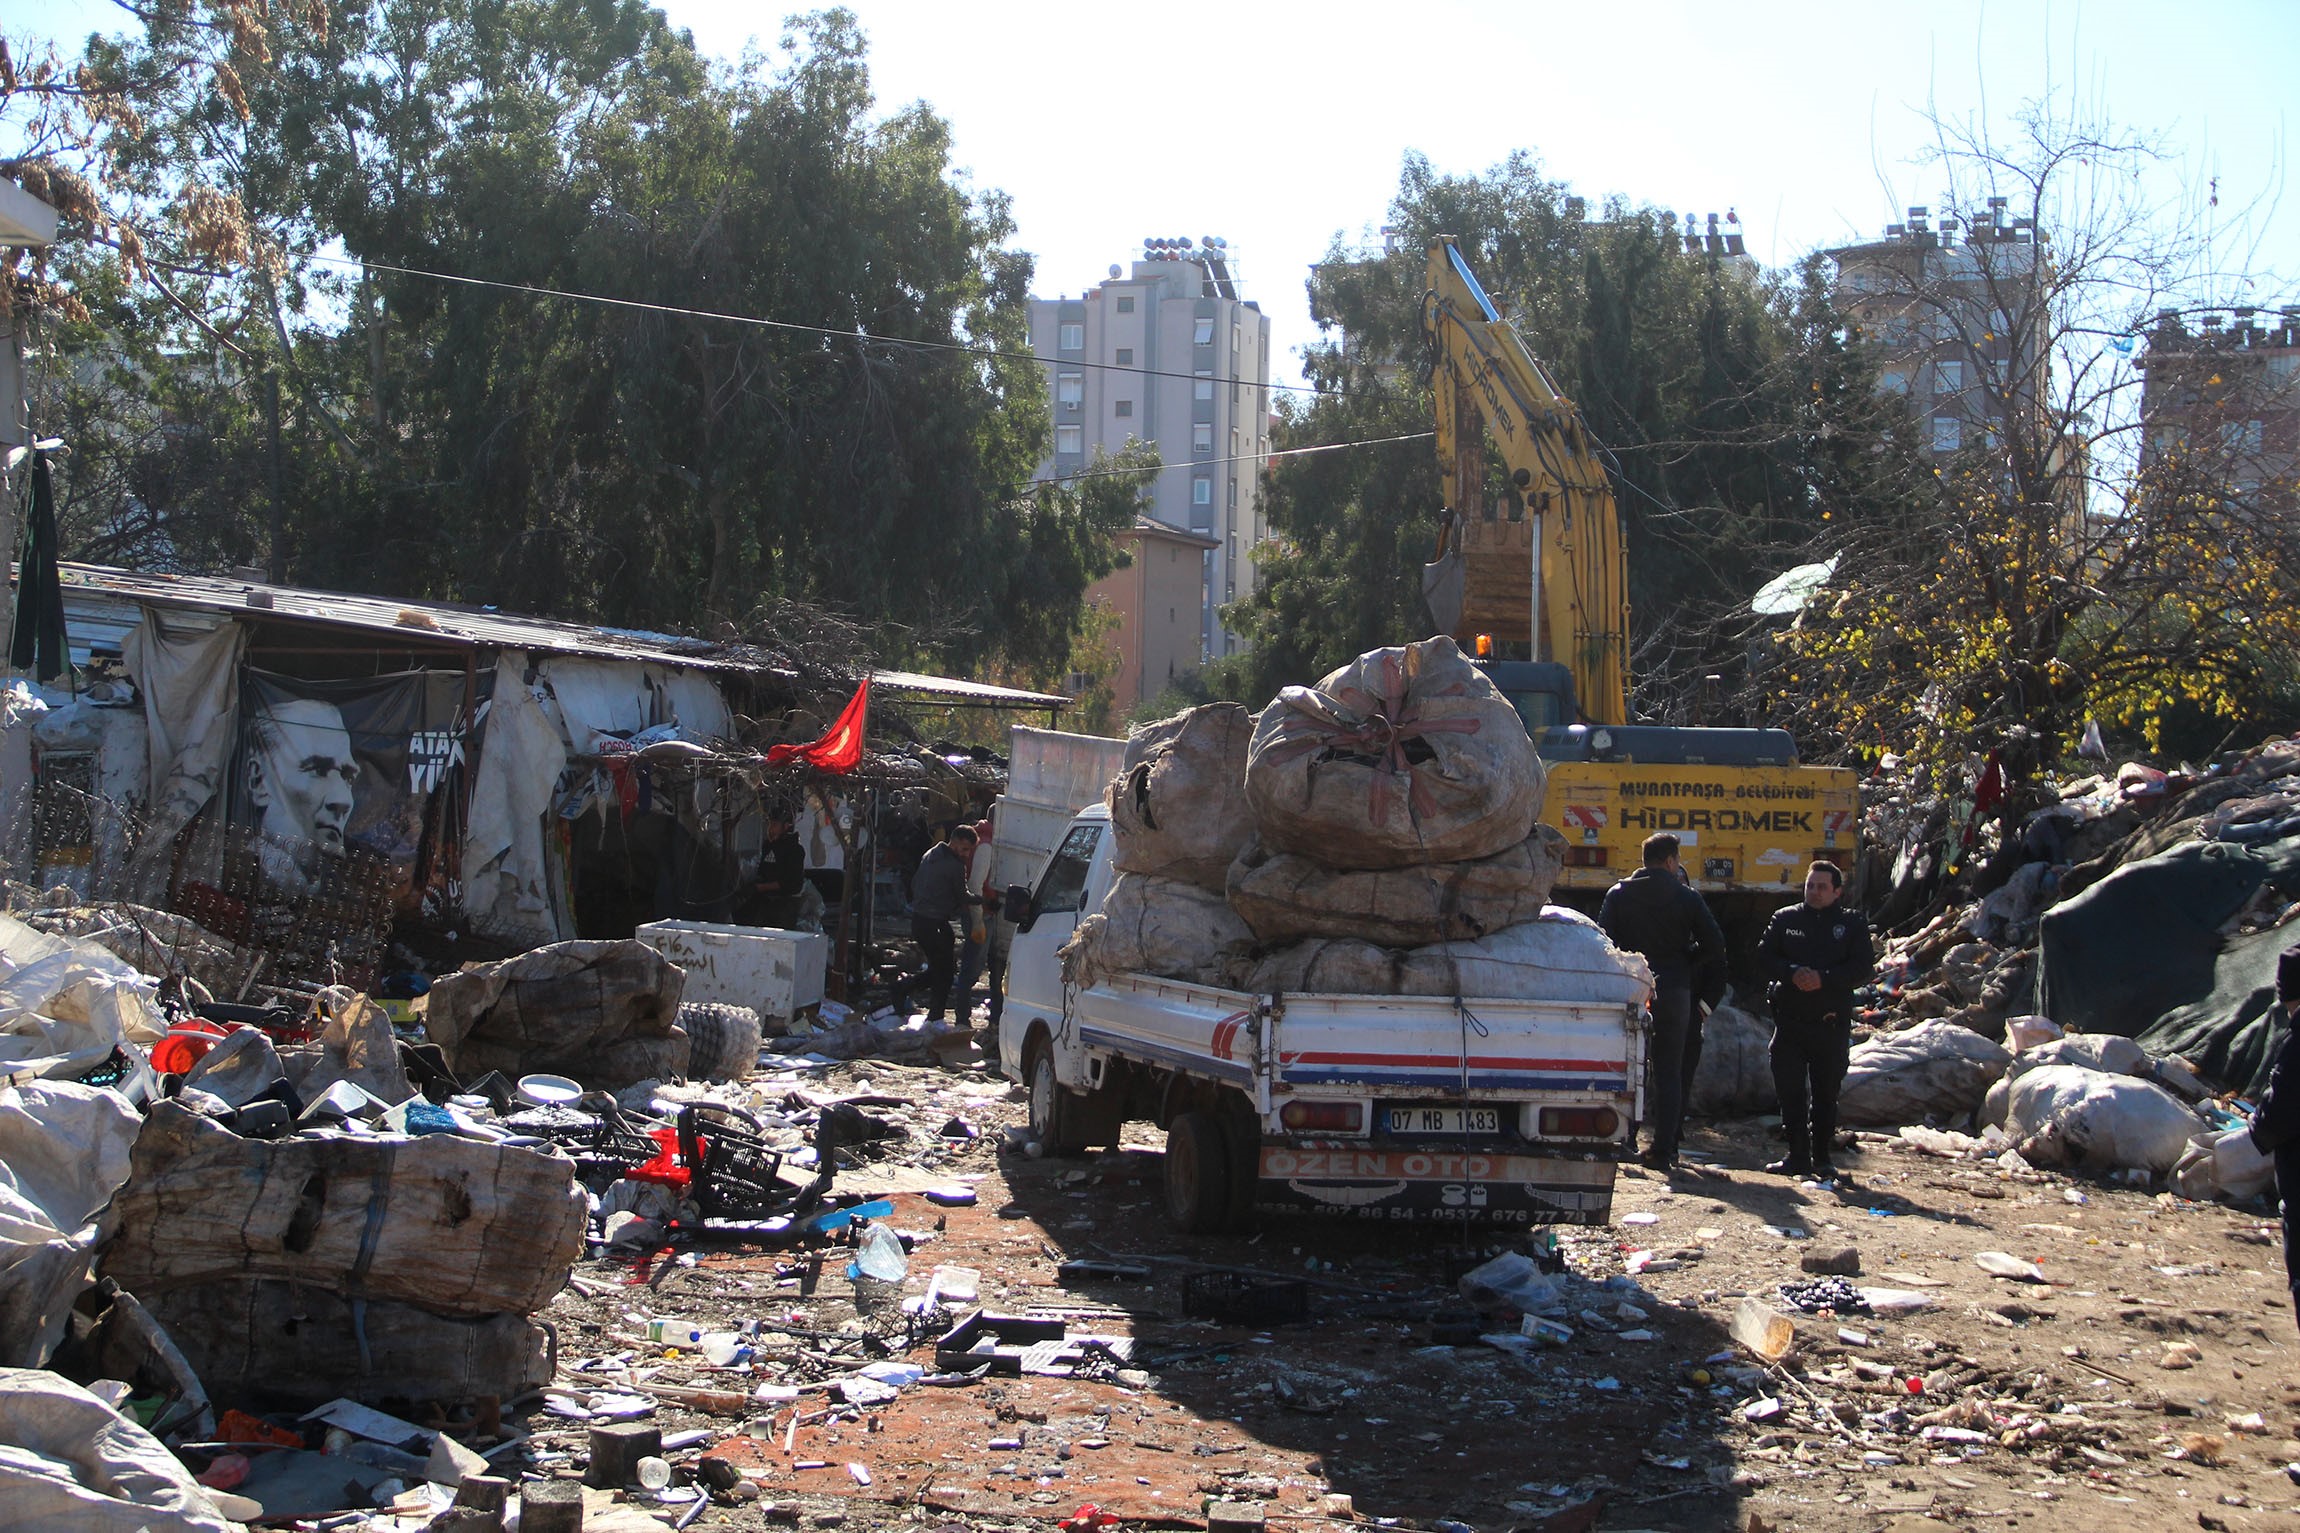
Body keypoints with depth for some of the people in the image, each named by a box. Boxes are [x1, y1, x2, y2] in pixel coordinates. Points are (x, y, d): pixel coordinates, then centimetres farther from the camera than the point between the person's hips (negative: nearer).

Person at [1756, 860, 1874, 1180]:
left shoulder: (1852, 924, 6)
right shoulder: (1784, 919, 9)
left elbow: (1863, 965, -4)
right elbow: (1764, 958, 4)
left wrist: (1824, 979, -18)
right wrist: (1792, 973, -16)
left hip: (1831, 1023, -1)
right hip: (1790, 1019, 1)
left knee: (1826, 1094, 5)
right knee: (1790, 1091, -1)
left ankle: (1822, 1159, 13)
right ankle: (1798, 1157, 6)